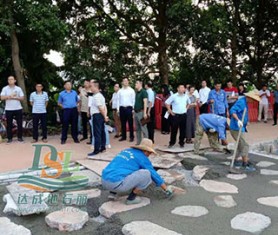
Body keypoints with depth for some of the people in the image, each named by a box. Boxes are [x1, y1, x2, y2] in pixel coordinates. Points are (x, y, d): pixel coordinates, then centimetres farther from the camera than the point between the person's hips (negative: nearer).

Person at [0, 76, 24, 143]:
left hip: (18, 109, 1)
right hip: (9, 109, 0)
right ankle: (9, 138, 11)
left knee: (19, 124, 4)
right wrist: (10, 96, -16)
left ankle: (19, 137, 14)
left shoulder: (18, 88, 5)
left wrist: (15, 97, -13)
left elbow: (22, 98, 0)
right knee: (9, 124, 3)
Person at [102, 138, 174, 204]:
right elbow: (154, 174, 9)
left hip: (104, 181, 8)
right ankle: (131, 198, 6)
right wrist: (167, 189, 22)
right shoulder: (143, 158, 2)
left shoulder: (126, 151, 24)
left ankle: (113, 192, 20)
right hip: (116, 184, -8)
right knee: (147, 174, -3)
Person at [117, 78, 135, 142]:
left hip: (129, 108, -3)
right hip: (122, 108, 3)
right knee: (123, 123, 9)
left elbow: (133, 100, -2)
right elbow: (118, 100, 10)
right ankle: (123, 136, 18)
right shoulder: (120, 91, 9)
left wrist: (133, 109, -8)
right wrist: (118, 109, 4)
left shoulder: (131, 90, 1)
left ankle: (131, 137, 9)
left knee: (130, 123, 1)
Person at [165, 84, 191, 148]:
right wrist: (170, 111, -4)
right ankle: (172, 142, 13)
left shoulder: (186, 96, 6)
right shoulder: (174, 96, -7)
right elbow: (166, 103, -3)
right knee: (174, 129, 0)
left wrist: (186, 109, 14)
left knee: (183, 129, 7)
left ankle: (181, 143, 20)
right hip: (175, 115, -4)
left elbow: (188, 103, 26)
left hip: (183, 115, 4)